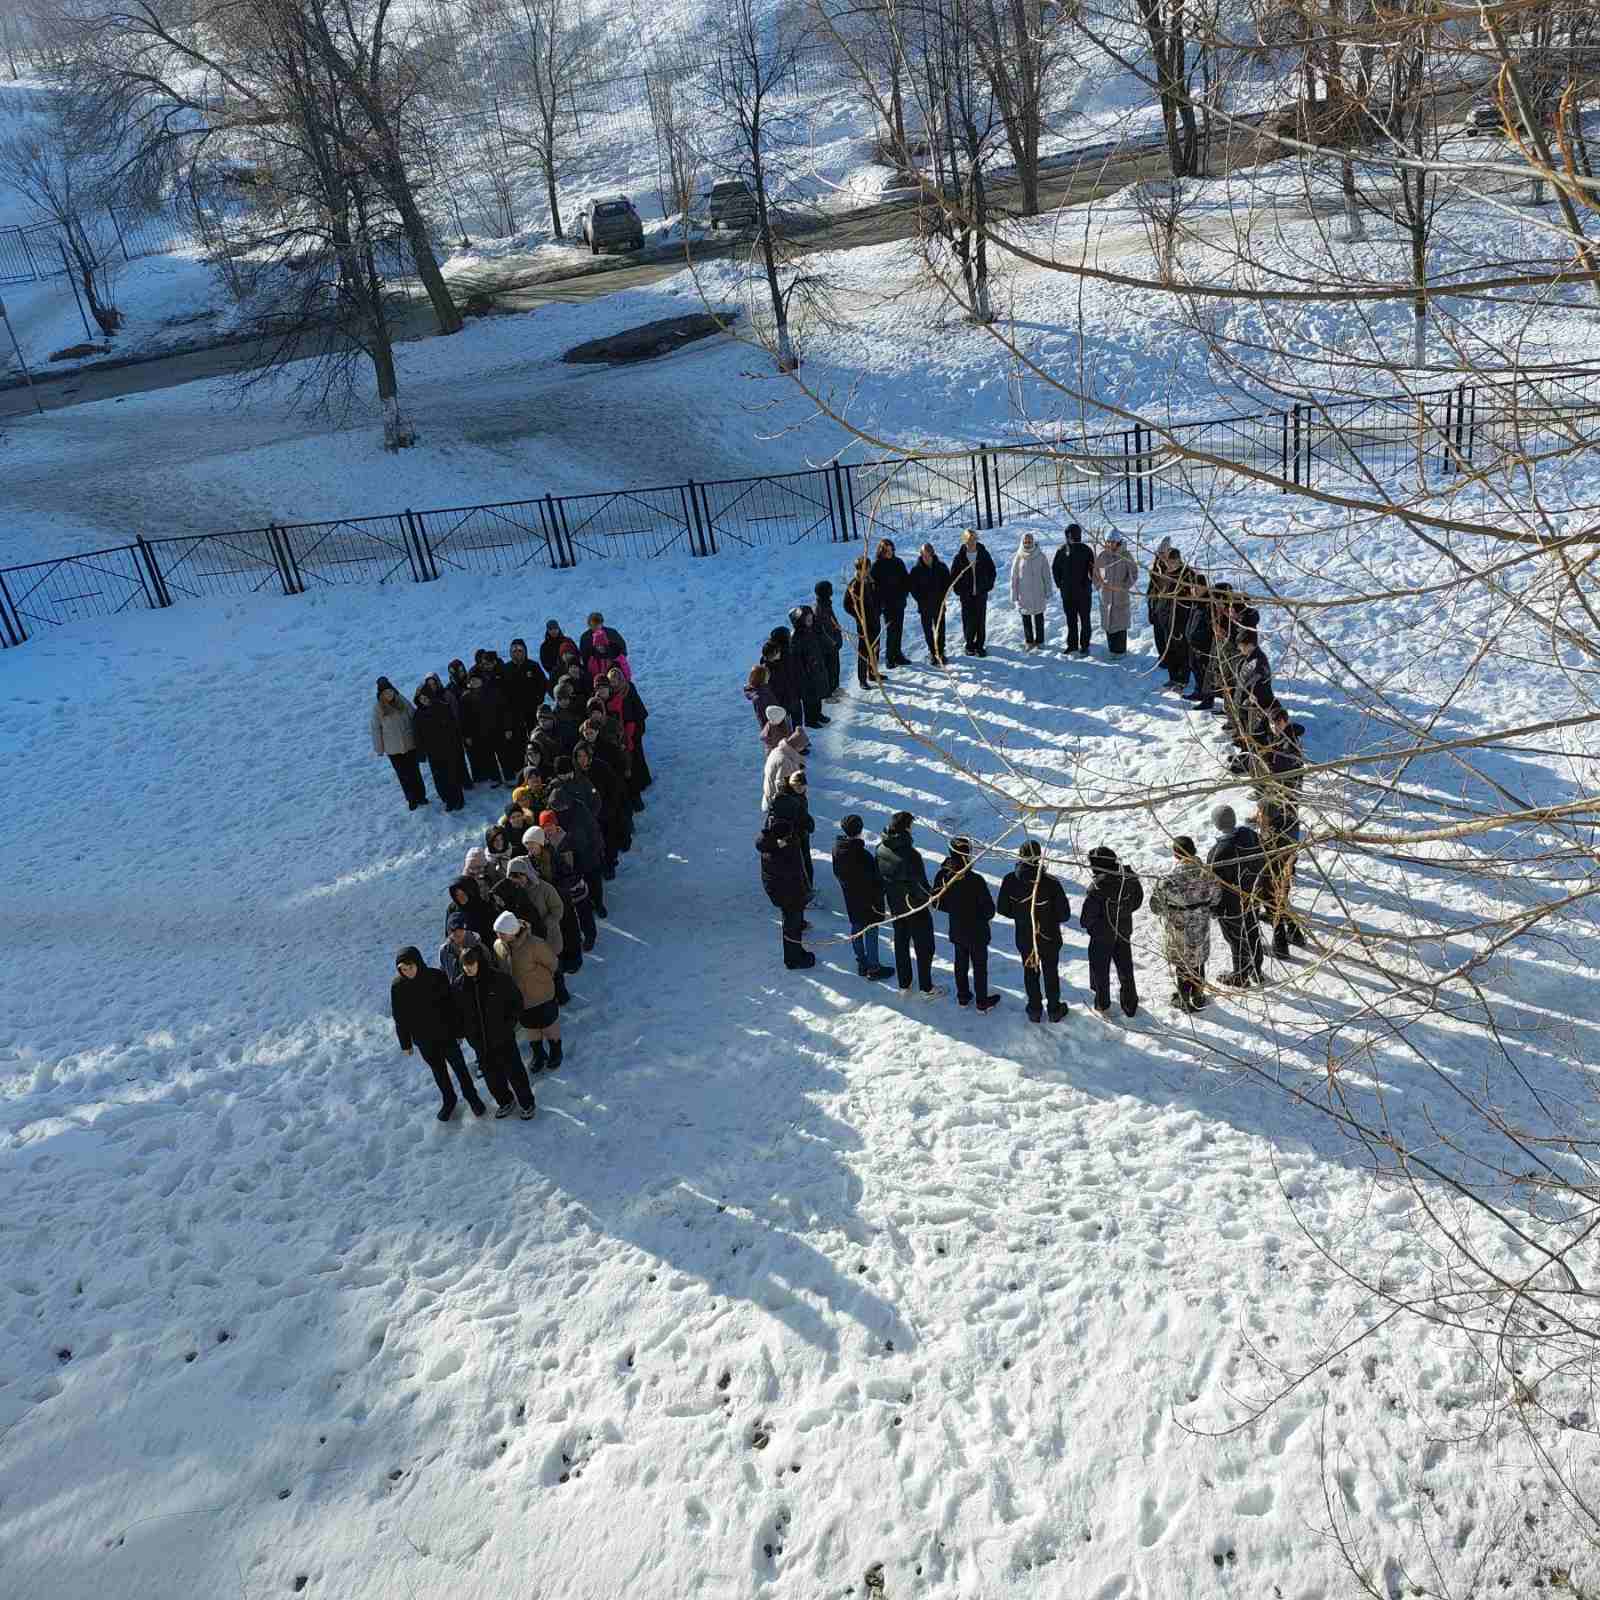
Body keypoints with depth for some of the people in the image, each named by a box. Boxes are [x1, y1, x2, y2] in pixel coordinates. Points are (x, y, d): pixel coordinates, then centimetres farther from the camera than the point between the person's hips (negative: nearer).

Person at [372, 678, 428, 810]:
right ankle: (411, 798, 22)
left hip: (410, 743, 1)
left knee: (414, 771, 9)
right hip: (392, 748, -1)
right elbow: (376, 728, -4)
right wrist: (379, 748, -2)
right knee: (403, 775, 9)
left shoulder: (402, 700, -6)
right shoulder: (378, 707, -9)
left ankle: (421, 796, 25)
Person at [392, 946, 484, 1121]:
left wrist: (458, 1031, -3)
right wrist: (405, 1043, 2)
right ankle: (448, 1100, 41)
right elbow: (399, 1018, -3)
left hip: (445, 1034, -2)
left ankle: (472, 1097, 36)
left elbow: (451, 1005, -9)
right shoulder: (397, 986, -13)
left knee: (459, 1067, 13)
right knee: (438, 1071, 19)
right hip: (423, 1041, 2)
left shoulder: (437, 977, -20)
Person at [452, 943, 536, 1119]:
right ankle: (504, 1101, 41)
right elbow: (457, 1012, 7)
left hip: (503, 1038, -3)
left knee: (514, 1071, 10)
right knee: (491, 1074, 17)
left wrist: (509, 1023, -11)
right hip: (479, 1042, 3)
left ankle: (526, 1102, 32)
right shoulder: (459, 985, -7)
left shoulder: (498, 978, -17)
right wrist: (461, 1032, 2)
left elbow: (516, 1001, -5)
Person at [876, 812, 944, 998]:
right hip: (916, 907, -6)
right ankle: (926, 989, 23)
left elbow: (880, 877, 2)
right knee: (924, 948, 12)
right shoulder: (911, 854, -31)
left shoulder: (881, 849, -10)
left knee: (901, 944, 22)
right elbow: (921, 883, -23)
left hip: (895, 907, 6)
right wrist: (931, 898, -4)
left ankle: (904, 985, 33)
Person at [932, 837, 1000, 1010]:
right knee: (980, 965, 13)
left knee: (960, 963, 22)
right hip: (977, 932, -4)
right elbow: (989, 908, -20)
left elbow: (938, 902, -2)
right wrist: (984, 917, 3)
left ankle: (963, 996, 36)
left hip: (956, 930, 5)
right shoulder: (975, 880, -30)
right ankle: (982, 1001, 26)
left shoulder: (942, 876, -16)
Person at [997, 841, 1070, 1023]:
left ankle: (1034, 1010, 33)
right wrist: (1051, 918, 3)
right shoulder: (1050, 883, -27)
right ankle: (1054, 1010, 35)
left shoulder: (1010, 880, -19)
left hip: (1024, 938, 2)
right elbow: (1064, 915, -18)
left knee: (1030, 973, 22)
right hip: (1049, 938, -2)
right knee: (1051, 973, 19)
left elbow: (1002, 909, -6)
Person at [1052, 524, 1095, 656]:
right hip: (1067, 592, 3)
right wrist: (1060, 585, 5)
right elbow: (1055, 568, 11)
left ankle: (1084, 646, 12)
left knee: (1085, 620, 4)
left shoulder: (1086, 550, -5)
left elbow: (1092, 569, -2)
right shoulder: (1062, 551, 1)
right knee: (1071, 620, 12)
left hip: (1083, 592, -2)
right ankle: (1072, 645, 22)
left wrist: (1088, 584, -9)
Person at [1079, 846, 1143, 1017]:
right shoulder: (1129, 877, -15)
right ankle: (1130, 1005, 33)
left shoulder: (1097, 887, -30)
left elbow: (1086, 917, -23)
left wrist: (1086, 923, -1)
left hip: (1102, 934, -5)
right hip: (1124, 931, 5)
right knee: (1125, 968, 21)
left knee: (1100, 970, 17)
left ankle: (1102, 1004, 32)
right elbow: (1138, 900, 2)